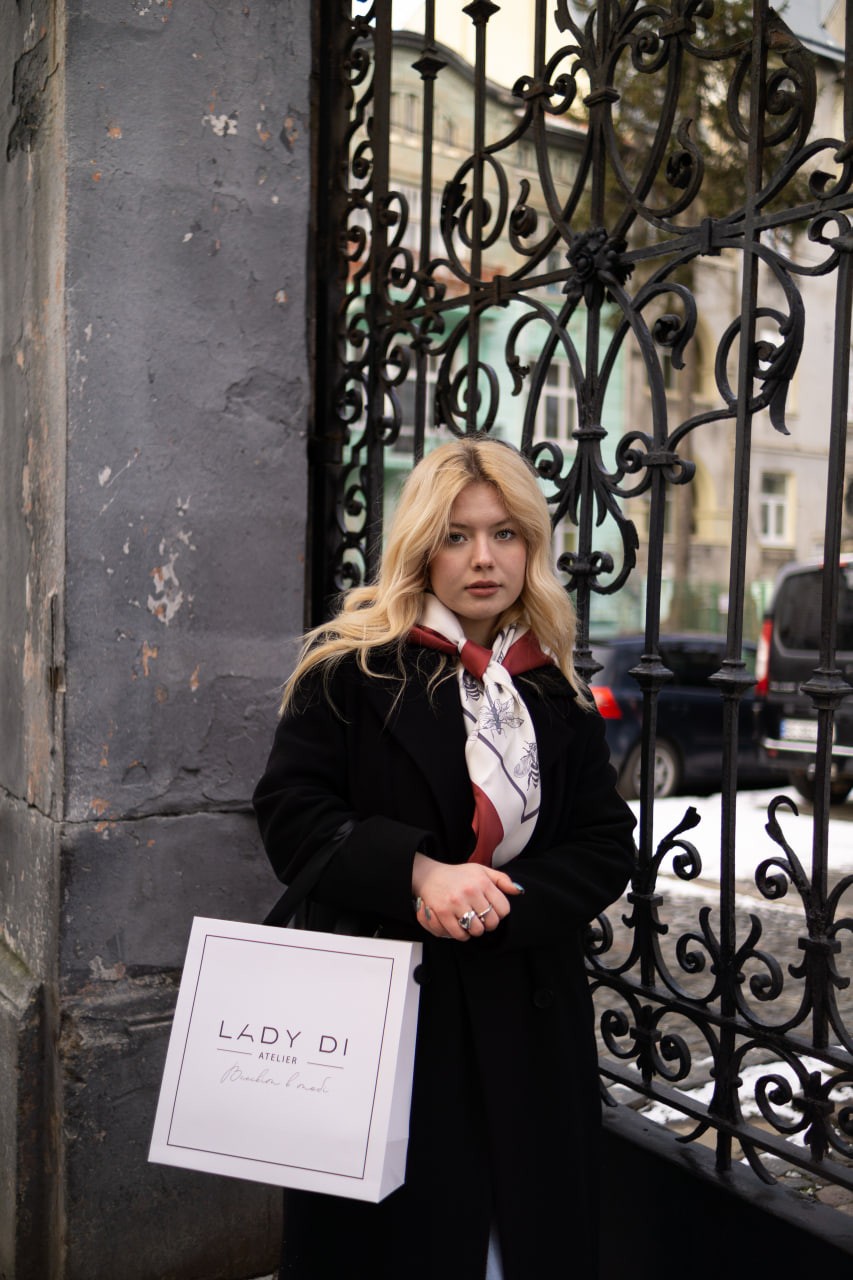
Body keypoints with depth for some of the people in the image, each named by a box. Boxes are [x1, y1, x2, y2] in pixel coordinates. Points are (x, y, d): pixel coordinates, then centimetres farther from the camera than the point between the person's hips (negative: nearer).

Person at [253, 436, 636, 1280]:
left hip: (523, 1017, 4)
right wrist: (417, 872, -22)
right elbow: (290, 813, -9)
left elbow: (606, 844, 3)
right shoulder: (352, 664, -5)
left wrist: (501, 901, -14)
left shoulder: (556, 694, 6)